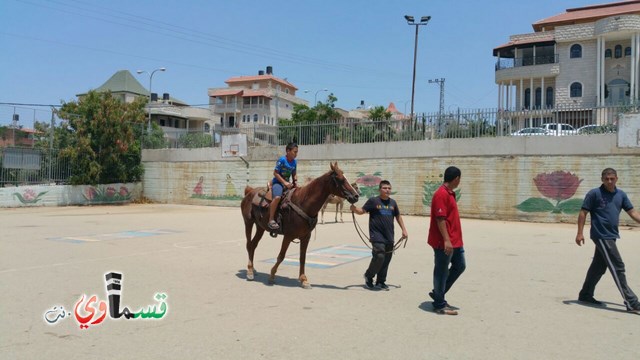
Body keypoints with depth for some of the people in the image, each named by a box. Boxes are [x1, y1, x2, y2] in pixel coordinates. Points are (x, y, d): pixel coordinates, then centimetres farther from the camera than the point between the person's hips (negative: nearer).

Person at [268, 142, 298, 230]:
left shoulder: (294, 162, 7)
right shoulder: (282, 160, -13)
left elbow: (294, 174, 18)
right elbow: (275, 173, -15)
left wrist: (295, 180, -4)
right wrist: (285, 182, -21)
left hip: (287, 183, 8)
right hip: (278, 182, -8)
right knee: (277, 197, -32)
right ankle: (271, 220, -28)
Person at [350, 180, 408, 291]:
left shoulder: (392, 202, 12)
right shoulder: (373, 201, -2)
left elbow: (398, 216, 22)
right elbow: (362, 211, -5)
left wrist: (404, 230, 19)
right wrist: (354, 208, -26)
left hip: (389, 237, 6)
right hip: (377, 236, -5)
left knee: (386, 259, 8)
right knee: (379, 256, -15)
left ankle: (380, 282, 22)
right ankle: (368, 276, 10)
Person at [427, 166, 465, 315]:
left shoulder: (450, 193, 15)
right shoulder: (442, 194, -18)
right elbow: (440, 219, -23)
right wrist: (446, 240, -25)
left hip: (454, 241, 10)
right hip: (444, 242, -10)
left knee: (460, 265, 16)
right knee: (442, 272, 0)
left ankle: (438, 293, 25)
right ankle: (439, 305, 11)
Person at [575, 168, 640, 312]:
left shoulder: (621, 194, 10)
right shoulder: (594, 193, -7)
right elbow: (583, 212, -7)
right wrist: (580, 233, -11)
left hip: (611, 236, 7)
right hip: (601, 236, -7)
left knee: (599, 266, 14)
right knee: (618, 267, -9)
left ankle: (585, 295, 26)